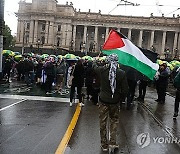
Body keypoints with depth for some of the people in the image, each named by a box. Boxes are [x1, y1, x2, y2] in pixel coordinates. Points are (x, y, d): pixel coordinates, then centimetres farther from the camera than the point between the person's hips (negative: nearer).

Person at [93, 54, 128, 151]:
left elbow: (95, 67, 13)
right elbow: (125, 90, -8)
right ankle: (112, 142, 14)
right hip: (115, 101, 0)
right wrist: (121, 98, 9)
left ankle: (104, 145, 20)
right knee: (114, 120, 19)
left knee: (103, 122, 11)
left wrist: (95, 62, 35)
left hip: (103, 100, 0)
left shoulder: (102, 70, -11)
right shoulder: (121, 73, -11)